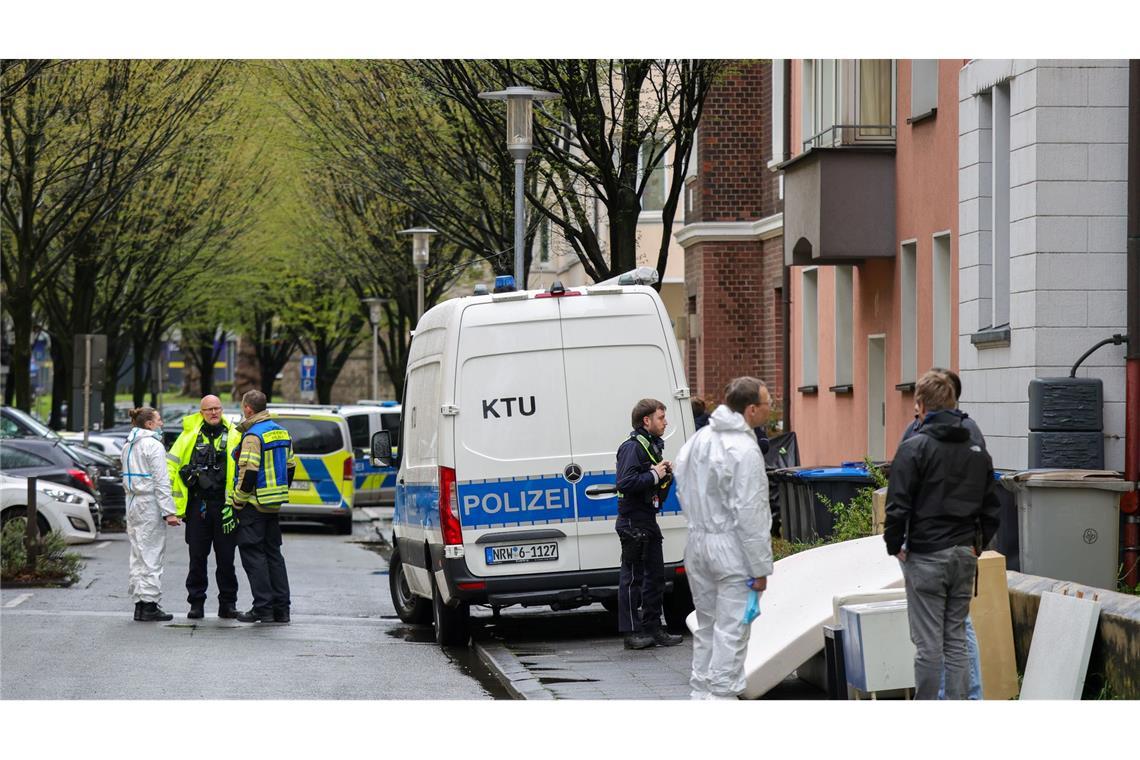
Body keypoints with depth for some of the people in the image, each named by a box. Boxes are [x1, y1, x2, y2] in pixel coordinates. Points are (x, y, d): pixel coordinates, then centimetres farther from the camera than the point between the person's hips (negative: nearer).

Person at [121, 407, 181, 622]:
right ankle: (149, 606, -5)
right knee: (151, 556, -5)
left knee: (138, 555, 12)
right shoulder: (153, 445, -12)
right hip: (150, 505, -8)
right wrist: (168, 511, -17)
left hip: (132, 504, 8)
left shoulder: (128, 446, 14)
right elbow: (161, 482, -16)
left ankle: (140, 604, 13)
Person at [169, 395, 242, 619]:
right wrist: (175, 500, -2)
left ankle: (228, 603, 13)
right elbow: (172, 464, 5)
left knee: (226, 557, 4)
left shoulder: (233, 436, 5)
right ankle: (196, 603, 11)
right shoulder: (190, 435, 5)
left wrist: (233, 502, -5)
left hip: (224, 505, 0)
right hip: (198, 505, 0)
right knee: (197, 557, 4)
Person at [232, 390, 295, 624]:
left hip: (254, 506, -8)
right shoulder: (281, 432, 11)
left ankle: (263, 608, -5)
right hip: (275, 506, 8)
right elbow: (290, 466, 18)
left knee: (253, 555, -3)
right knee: (273, 554, 13)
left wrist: (238, 501, -13)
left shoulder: (253, 435, -16)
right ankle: (281, 608, 12)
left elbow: (248, 472, -22)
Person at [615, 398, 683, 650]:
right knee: (633, 577, -5)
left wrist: (666, 476, 4)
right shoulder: (632, 447, -13)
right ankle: (632, 632, -2)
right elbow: (625, 484, -26)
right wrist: (654, 475, -17)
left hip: (648, 520, 10)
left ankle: (652, 629, 18)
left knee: (655, 576, 11)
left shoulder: (653, 447, 18)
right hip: (633, 522, -10)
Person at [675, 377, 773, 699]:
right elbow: (750, 513, -19)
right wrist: (761, 567, -16)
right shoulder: (744, 450, -18)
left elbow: (683, 490, 14)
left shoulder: (698, 440, 8)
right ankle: (722, 695, -4)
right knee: (732, 628, -3)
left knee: (706, 623, 17)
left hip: (697, 540, 8)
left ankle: (700, 691, 23)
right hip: (731, 549, -8)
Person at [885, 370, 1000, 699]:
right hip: (965, 556, 5)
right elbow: (991, 508, 12)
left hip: (926, 557, -5)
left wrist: (894, 546, -1)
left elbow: (898, 507, -14)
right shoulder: (977, 451, 9)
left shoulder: (914, 447, -10)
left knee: (928, 644, -2)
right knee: (957, 640, 10)